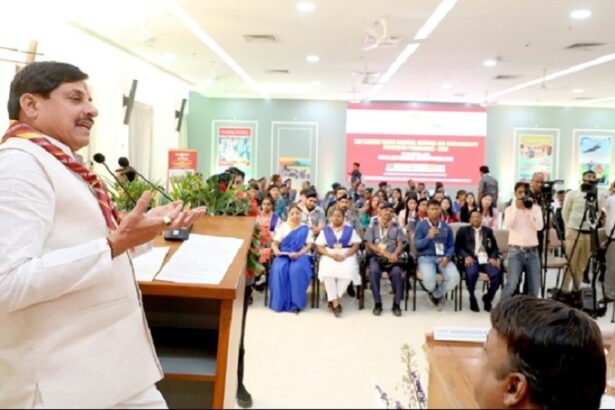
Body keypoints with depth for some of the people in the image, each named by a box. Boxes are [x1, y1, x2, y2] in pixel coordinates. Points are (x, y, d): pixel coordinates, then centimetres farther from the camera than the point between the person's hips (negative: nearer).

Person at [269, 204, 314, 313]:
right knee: (279, 268, -31)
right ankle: (280, 302, -23)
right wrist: (276, 250, -17)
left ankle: (295, 303, -26)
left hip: (301, 255, -1)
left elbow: (309, 245, 0)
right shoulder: (283, 226, 13)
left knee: (297, 269, -35)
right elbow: (275, 243, 7)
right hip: (283, 255, 2)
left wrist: (298, 254, -18)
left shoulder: (305, 228, 8)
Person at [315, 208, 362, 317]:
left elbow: (356, 245, 4)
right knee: (327, 272, -33)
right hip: (329, 256, 1)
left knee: (347, 272, -34)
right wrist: (331, 255, -12)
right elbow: (319, 247, 6)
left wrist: (345, 255, -14)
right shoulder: (325, 230, 14)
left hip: (347, 256, 0)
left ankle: (334, 299, -18)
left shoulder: (350, 229, 13)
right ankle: (335, 302, -24)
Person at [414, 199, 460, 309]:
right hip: (426, 257, -3)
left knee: (455, 277, -27)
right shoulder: (421, 225, 4)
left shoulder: (446, 227, 13)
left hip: (443, 258, 3)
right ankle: (438, 294, 7)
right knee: (429, 279, -34)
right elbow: (417, 245, -2)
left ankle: (436, 295, 5)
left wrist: (447, 257, -9)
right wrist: (428, 237, -19)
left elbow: (451, 246, 11)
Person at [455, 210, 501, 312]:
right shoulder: (463, 230, 17)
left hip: (486, 259, 2)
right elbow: (458, 247, 7)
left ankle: (487, 298, -1)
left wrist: (493, 257, -4)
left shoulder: (488, 230, 24)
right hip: (471, 259, -2)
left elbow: (495, 247, 18)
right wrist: (466, 256, -12)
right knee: (471, 273, -36)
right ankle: (472, 299, -10)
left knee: (496, 275, -28)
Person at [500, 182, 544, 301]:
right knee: (512, 284, -15)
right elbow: (508, 225, -15)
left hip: (532, 251, 3)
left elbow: (539, 226, -9)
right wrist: (516, 208, -14)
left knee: (534, 286, 6)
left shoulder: (536, 208, 6)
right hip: (516, 251, -3)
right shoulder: (510, 209, 3)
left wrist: (529, 210, -13)